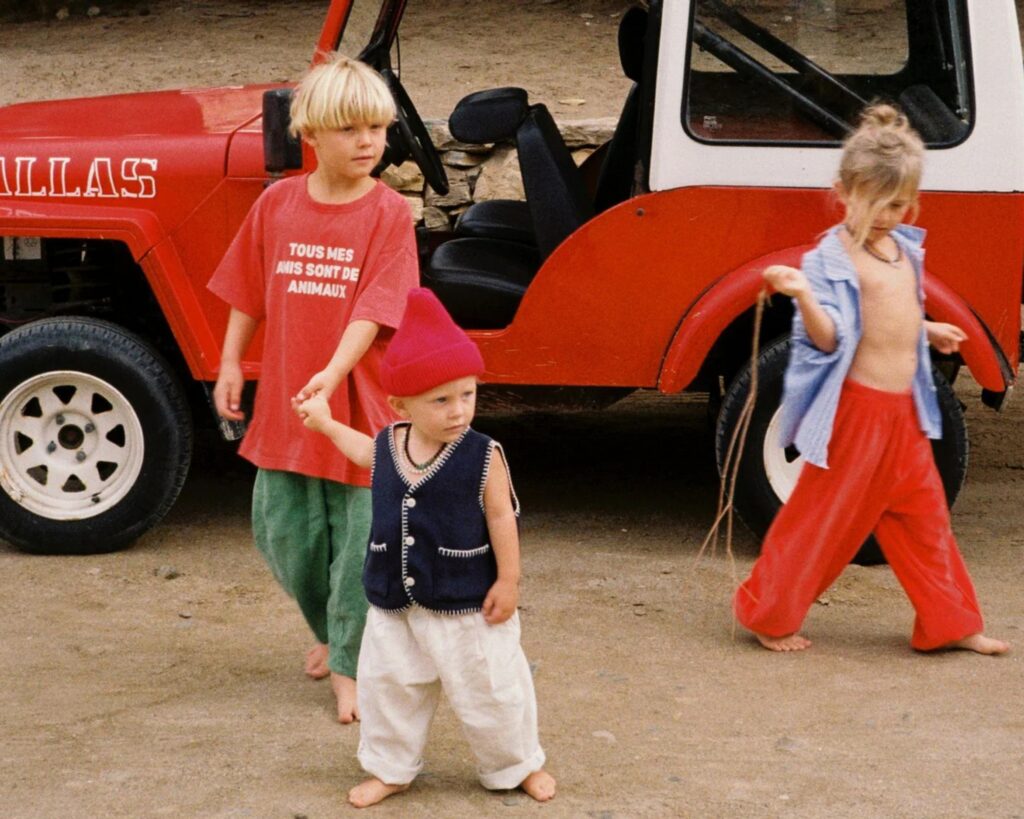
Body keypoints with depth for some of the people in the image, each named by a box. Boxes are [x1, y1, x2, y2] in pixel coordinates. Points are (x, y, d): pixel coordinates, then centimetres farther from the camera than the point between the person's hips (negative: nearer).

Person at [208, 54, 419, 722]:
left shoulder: (389, 213, -10)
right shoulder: (278, 204, 1)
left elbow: (374, 308, -19)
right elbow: (249, 291, 12)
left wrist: (334, 373, -31)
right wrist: (231, 363, 9)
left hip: (359, 403, -4)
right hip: (283, 403, 4)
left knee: (360, 542, 2)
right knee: (286, 537, 12)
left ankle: (351, 666, 17)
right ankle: (330, 630, 38)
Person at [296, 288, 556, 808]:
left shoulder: (483, 457, -17)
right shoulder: (387, 446, -3)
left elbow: (502, 518, -12)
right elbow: (363, 451, 22)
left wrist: (508, 581, -11)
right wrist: (325, 423, 35)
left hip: (468, 605, -4)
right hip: (395, 605, 4)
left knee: (489, 689, 8)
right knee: (388, 687, 12)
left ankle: (518, 765, 29)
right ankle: (389, 769, 31)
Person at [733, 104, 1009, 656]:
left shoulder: (905, 248, 9)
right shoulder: (831, 258, -16)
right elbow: (829, 339, -25)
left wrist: (929, 331, 19)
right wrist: (804, 297, -41)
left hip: (904, 412, 8)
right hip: (855, 409, -8)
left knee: (925, 517, 14)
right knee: (822, 516, 1)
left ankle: (950, 624, 25)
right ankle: (768, 615, 16)